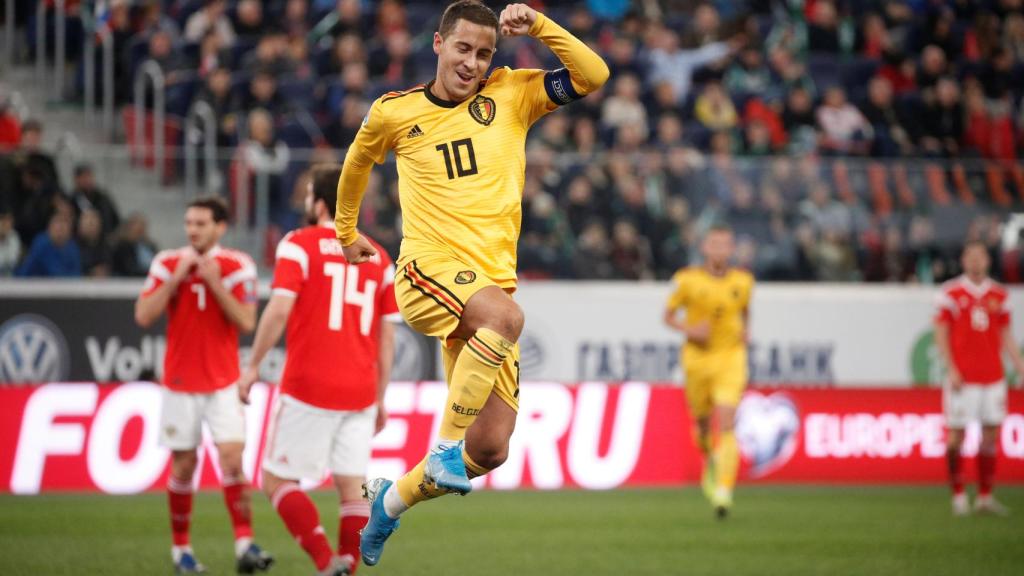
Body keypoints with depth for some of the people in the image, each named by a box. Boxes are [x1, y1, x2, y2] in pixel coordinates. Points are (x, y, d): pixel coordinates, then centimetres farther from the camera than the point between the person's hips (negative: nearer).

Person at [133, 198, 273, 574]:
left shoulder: (238, 267, -2)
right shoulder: (167, 264, 0)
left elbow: (247, 322, -10)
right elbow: (143, 317, -7)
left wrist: (215, 282, -17)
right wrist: (176, 278, -14)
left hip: (223, 383, -1)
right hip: (180, 383, 1)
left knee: (232, 457, -14)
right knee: (183, 465, 3)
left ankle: (244, 544, -15)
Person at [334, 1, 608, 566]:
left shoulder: (509, 95, 8)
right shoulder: (394, 112, 6)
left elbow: (593, 75, -1)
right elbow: (357, 163, 26)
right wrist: (346, 232, 37)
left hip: (490, 281, 4)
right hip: (428, 269, -3)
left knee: (490, 450, -2)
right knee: (505, 315, -39)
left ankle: (392, 498, 25)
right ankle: (445, 447, -29)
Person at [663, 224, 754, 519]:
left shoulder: (743, 281, 2)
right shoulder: (687, 280, -5)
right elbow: (668, 315, 4)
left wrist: (744, 333, 2)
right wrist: (690, 329, -14)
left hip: (730, 357, 0)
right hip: (698, 358, 0)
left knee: (726, 426, -15)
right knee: (703, 421, 14)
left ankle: (724, 491, -21)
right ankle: (710, 463, 48)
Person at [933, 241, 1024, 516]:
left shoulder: (998, 295, 10)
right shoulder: (951, 293, -1)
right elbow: (941, 335, -1)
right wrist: (951, 369, -11)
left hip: (993, 377, 4)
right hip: (963, 377, -4)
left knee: (991, 435, 2)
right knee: (956, 434, -5)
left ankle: (985, 497, 8)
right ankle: (958, 496, 6)